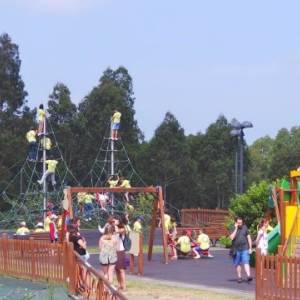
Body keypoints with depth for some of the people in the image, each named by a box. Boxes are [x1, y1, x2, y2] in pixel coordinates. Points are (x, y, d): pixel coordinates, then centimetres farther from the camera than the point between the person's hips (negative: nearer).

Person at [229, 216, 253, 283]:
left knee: (246, 262, -12)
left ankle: (248, 276, -22)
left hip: (245, 249, -1)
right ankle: (239, 277, 15)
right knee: (238, 264, 7)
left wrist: (250, 248, 3)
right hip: (236, 249, 1)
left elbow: (249, 238, 8)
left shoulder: (245, 228, 6)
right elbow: (232, 237, -14)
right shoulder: (233, 229, 2)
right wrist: (236, 229, -15)